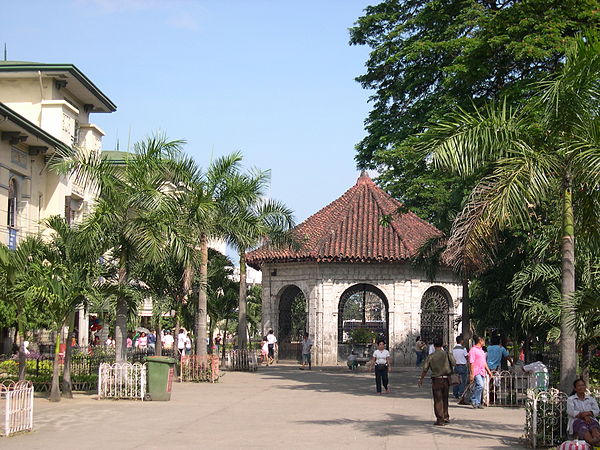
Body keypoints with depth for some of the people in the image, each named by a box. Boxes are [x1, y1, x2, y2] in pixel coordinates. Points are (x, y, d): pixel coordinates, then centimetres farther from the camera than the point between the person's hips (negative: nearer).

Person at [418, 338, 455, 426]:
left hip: (436, 380, -3)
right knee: (445, 399, 19)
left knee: (438, 400, 2)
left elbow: (425, 369, 0)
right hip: (446, 379, 3)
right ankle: (446, 417, 26)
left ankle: (440, 420, 1)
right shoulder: (447, 355, 0)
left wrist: (421, 379, 11)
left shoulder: (431, 356, -4)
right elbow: (455, 364, 2)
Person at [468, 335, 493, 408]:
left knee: (480, 387, 5)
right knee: (480, 385, -21)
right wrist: (472, 374, -17)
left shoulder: (481, 350, 22)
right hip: (476, 372, -9)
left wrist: (488, 371, 23)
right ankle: (473, 400, -12)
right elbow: (471, 363, -12)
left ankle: (478, 403, 9)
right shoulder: (473, 350, -7)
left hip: (482, 372, 9)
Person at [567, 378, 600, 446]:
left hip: (590, 420, 3)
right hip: (576, 421, -3)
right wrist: (584, 416, -16)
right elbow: (571, 412, -3)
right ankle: (592, 441, -72)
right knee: (582, 425, -40)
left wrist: (587, 413, -13)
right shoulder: (570, 399, 15)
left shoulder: (591, 399, 24)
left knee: (594, 423, -36)